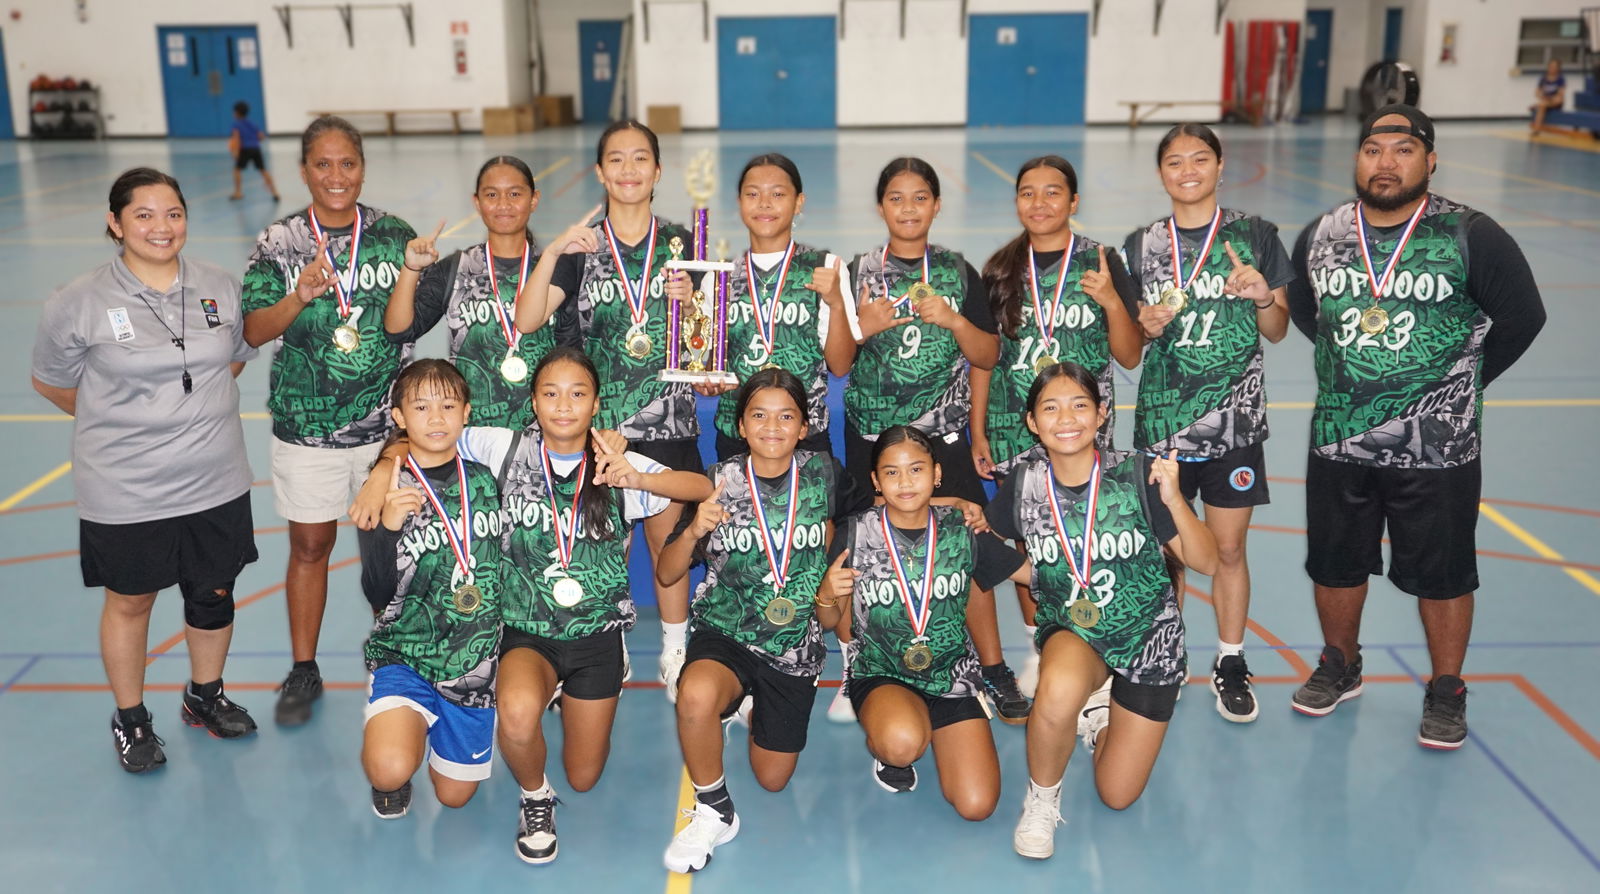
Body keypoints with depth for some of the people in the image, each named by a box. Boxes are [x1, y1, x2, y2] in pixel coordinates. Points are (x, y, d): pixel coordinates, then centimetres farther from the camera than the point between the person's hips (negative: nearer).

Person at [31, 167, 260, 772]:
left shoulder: (221, 289, -2)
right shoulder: (78, 303, -12)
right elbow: (51, 382, 1)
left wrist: (190, 408, 9)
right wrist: (123, 419, 4)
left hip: (215, 483, 3)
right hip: (125, 493, -3)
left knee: (213, 595, 16)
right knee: (129, 603, 14)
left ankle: (205, 696, 41)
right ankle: (130, 718, 34)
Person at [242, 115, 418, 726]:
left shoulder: (395, 234, 0)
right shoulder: (279, 243, -2)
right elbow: (255, 331, -9)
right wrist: (300, 295, -25)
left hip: (386, 420, 0)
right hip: (306, 424, 0)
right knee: (309, 544, 10)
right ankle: (303, 671, 26)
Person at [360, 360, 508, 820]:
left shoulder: (484, 479, 2)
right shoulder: (387, 492, -8)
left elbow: (508, 557, 15)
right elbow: (378, 596, -13)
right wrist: (388, 526, -28)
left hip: (475, 659, 3)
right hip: (404, 654, -3)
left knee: (454, 795, 10)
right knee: (390, 770, -28)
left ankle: (433, 723, 40)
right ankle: (403, 724, 8)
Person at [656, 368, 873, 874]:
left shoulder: (823, 474, -6)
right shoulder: (720, 482, -9)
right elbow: (666, 574, -7)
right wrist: (694, 532, -26)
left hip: (795, 646, 2)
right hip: (726, 632, -2)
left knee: (772, 779, 12)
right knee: (696, 694, -37)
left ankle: (748, 704, 45)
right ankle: (714, 812, -10)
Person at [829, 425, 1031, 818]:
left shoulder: (962, 531, -2)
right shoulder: (855, 534, -7)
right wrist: (827, 595, -21)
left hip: (952, 675, 2)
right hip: (881, 675, -2)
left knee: (977, 806, -11)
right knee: (901, 742, -37)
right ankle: (882, 746, 3)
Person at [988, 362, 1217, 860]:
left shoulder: (1137, 475, -19)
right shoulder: (1024, 484, -11)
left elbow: (1205, 563, -19)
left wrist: (1173, 500, -32)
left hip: (1148, 639, 0)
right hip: (1071, 631, 0)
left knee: (1118, 796, 5)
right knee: (1060, 690, -39)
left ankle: (1100, 710, 36)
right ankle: (1041, 800, -8)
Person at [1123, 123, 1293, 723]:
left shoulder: (1254, 236, 1)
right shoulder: (1141, 246, 4)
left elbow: (1277, 331, 5)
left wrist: (1263, 297, -15)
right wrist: (1146, 327, -13)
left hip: (1235, 419, -1)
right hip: (1162, 419, 1)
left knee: (1228, 547, 6)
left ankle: (1231, 663, 23)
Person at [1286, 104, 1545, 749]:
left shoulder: (1470, 236, -10)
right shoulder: (1320, 236, 1)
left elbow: (1521, 317, -2)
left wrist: (1463, 381, 2)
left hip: (1437, 448, -3)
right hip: (1339, 440, 3)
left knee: (1441, 574, 8)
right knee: (1335, 564, 16)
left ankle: (1446, 691, 29)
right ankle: (1340, 667, 39)